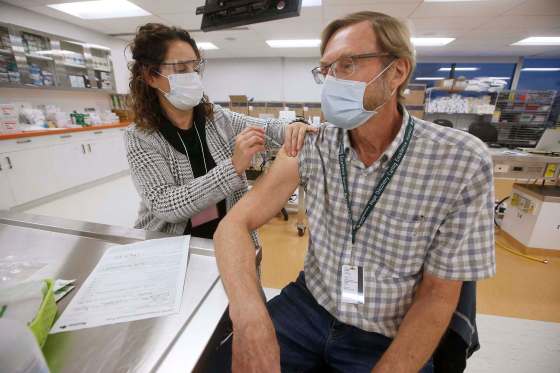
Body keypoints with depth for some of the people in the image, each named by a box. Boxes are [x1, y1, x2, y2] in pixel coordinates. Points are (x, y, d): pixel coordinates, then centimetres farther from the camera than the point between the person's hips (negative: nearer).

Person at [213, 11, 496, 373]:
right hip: (307, 307, 2)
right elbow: (235, 224, -15)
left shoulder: (462, 162, -16)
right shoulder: (313, 146, -10)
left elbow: (437, 295, -10)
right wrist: (249, 316, -31)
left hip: (389, 341, 0)